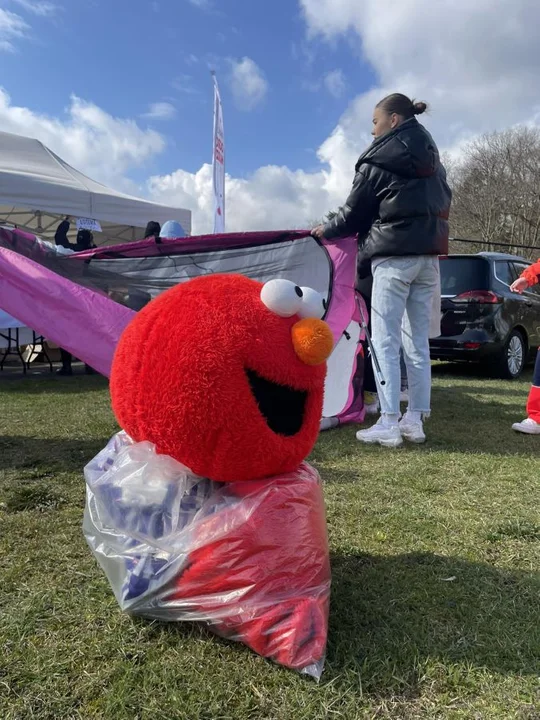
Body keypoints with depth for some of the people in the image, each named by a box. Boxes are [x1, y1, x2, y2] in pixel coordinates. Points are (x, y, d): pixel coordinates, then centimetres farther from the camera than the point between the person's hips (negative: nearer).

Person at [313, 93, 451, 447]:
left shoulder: (380, 159, -4)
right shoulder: (432, 157, 18)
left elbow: (355, 213, 0)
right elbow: (443, 203, 20)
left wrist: (325, 231, 16)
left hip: (394, 256, -7)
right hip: (429, 255, 7)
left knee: (385, 341, -6)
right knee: (418, 342, 7)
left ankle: (389, 424, -8)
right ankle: (415, 419, 10)